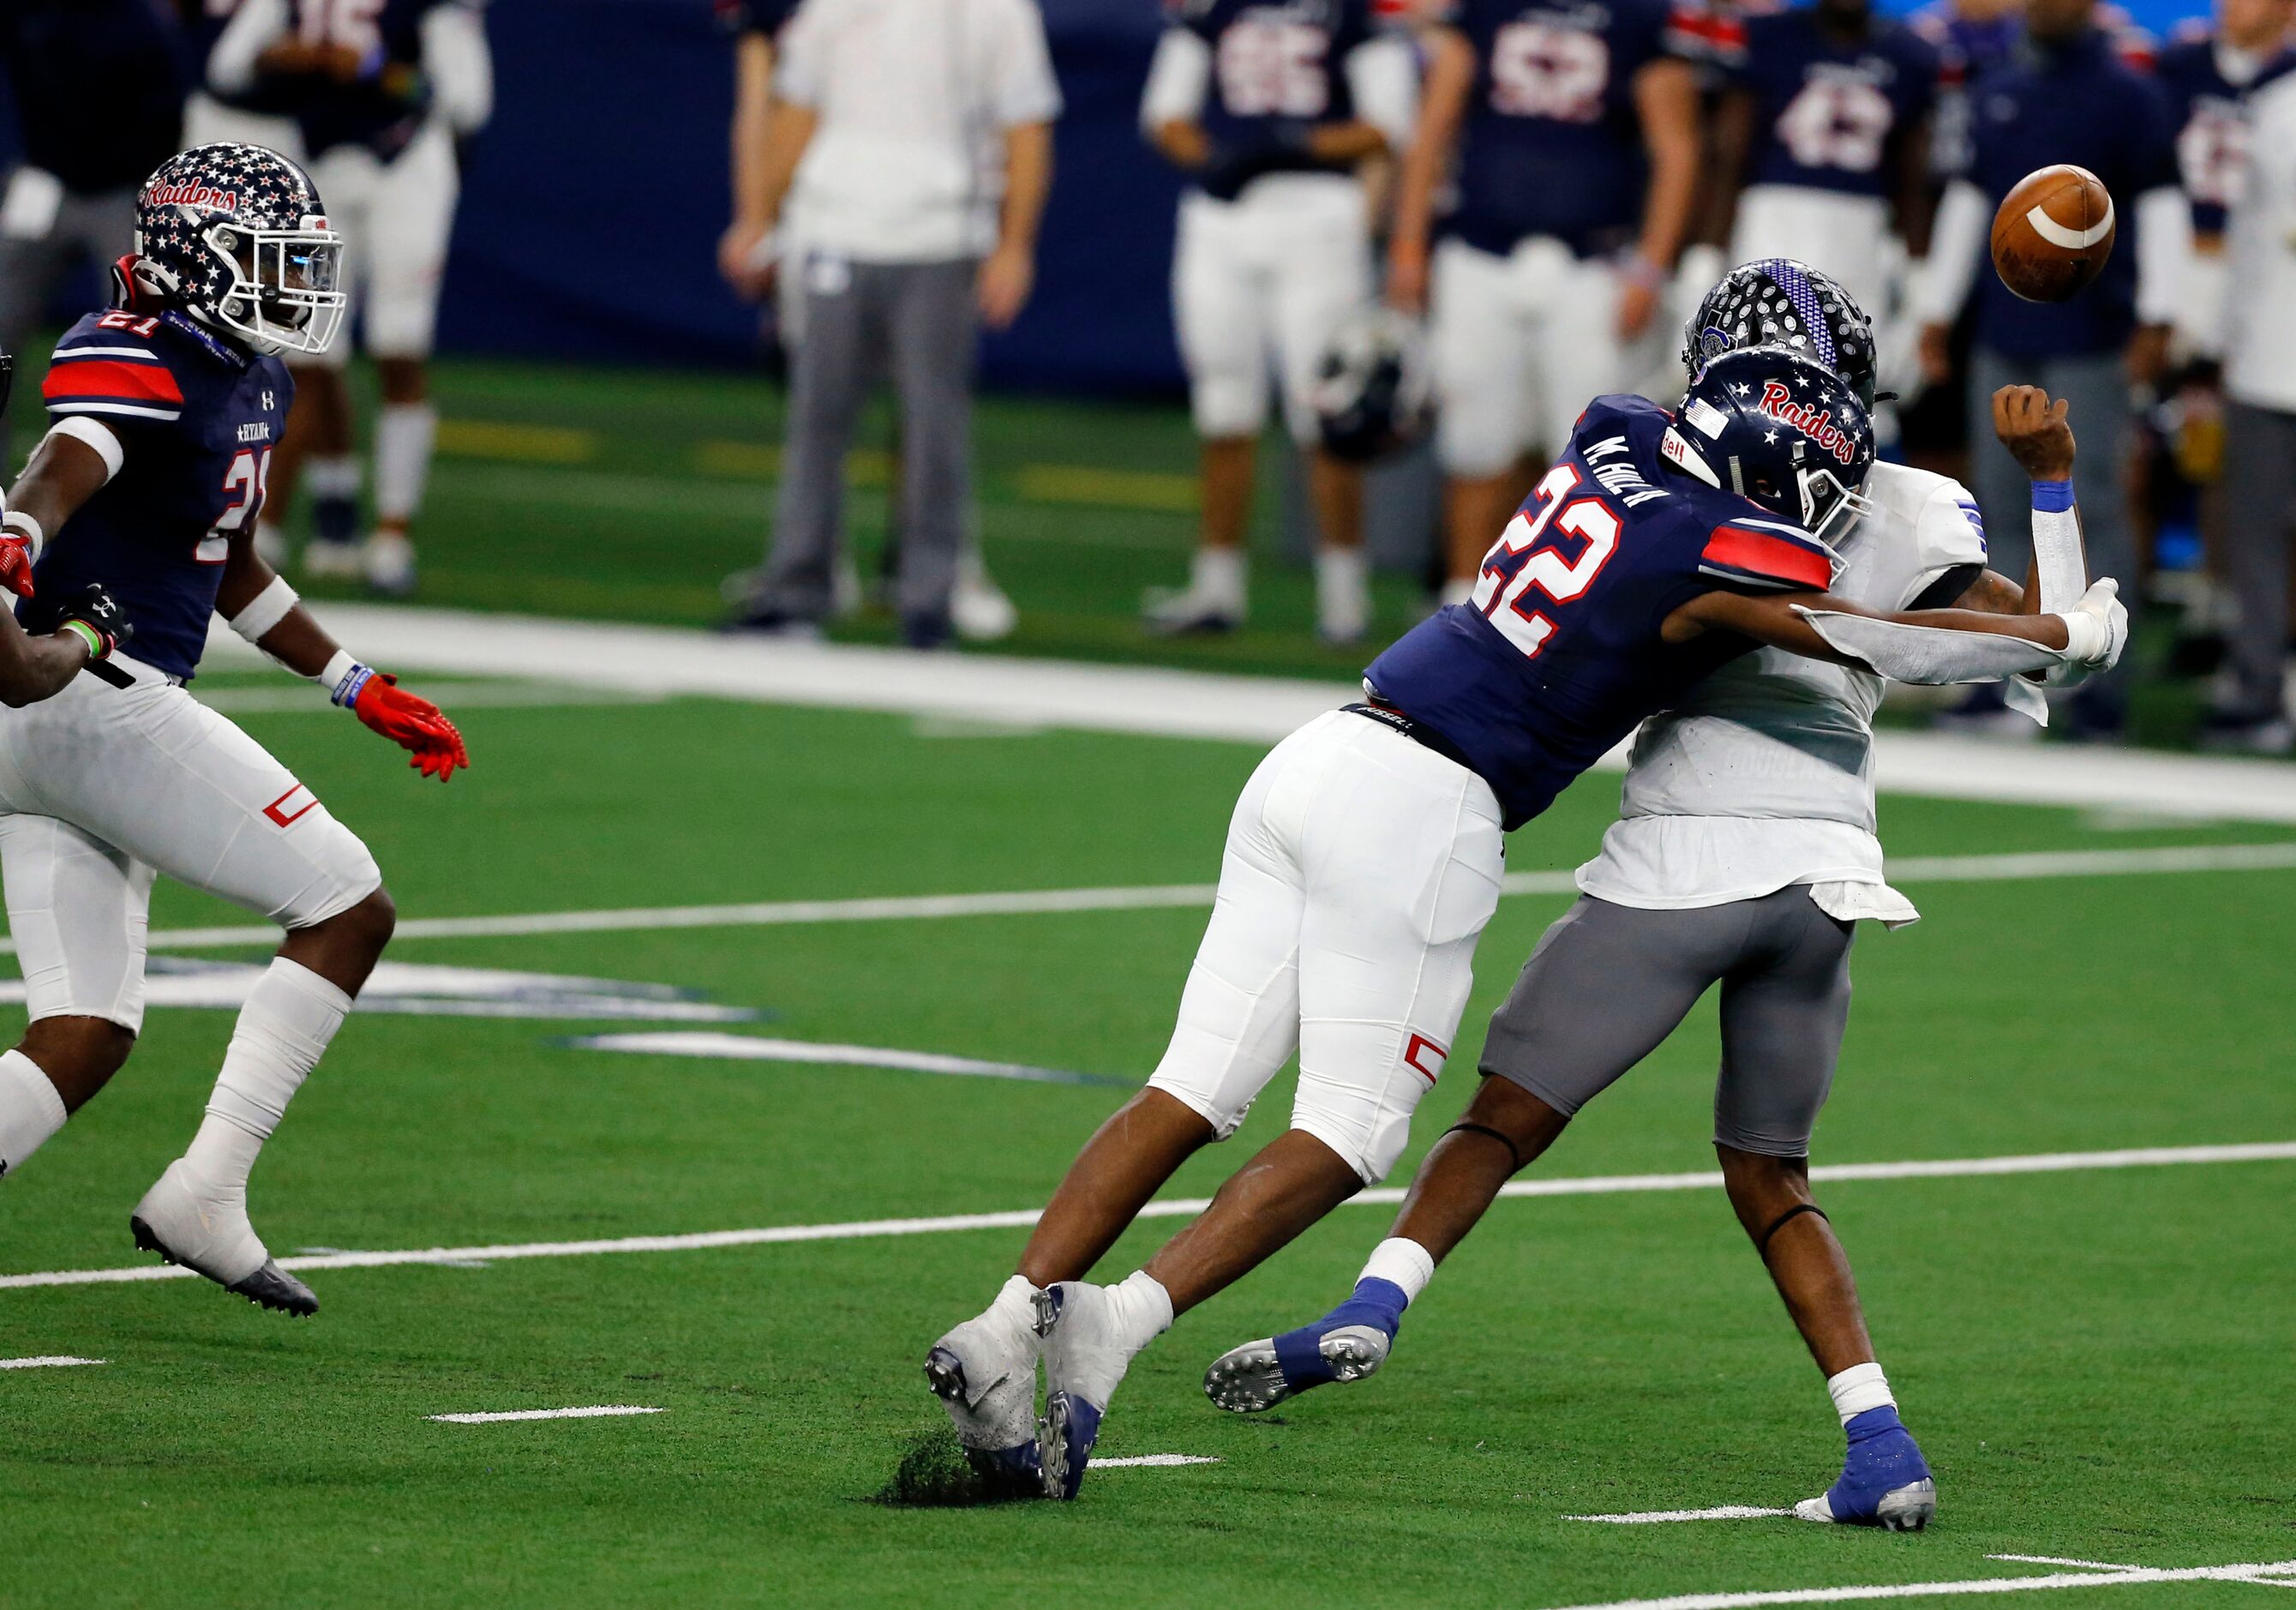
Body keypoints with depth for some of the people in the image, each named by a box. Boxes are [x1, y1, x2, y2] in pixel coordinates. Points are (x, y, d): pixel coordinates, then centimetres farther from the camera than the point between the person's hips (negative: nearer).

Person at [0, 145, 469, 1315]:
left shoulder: (253, 380, 18)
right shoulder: (138, 362, -12)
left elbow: (234, 574, 31)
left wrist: (362, 691, 33)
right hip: (95, 698, -10)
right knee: (350, 910, -4)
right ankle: (203, 1196, -7)